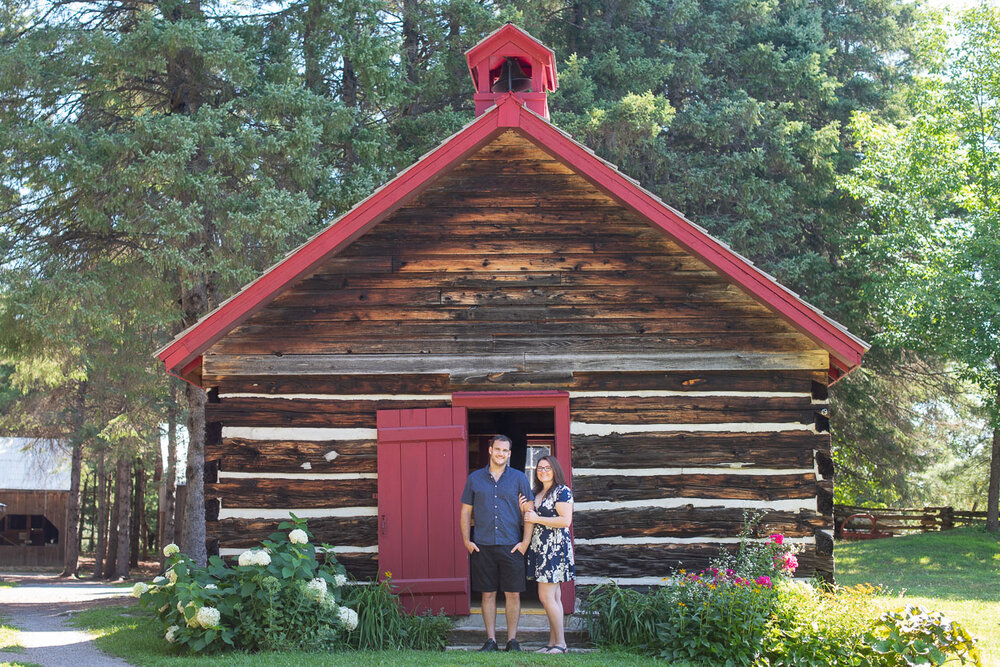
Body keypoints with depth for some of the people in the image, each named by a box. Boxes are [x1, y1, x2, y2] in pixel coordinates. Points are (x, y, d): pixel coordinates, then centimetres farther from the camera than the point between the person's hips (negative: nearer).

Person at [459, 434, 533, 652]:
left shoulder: (519, 478, 7)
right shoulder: (475, 478, 9)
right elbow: (466, 512, 12)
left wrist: (525, 542, -4)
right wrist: (466, 540, 2)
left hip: (511, 546, -1)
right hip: (483, 546, 1)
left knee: (513, 594, -1)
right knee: (488, 594, 4)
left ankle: (512, 640, 8)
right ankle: (491, 640, 11)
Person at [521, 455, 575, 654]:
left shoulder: (562, 491, -7)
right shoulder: (537, 494, 18)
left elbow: (566, 520, -18)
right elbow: (530, 520, 23)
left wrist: (537, 519, -14)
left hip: (555, 547, -8)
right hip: (539, 548, 8)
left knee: (546, 596, -11)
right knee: (554, 597, 9)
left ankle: (560, 643, -5)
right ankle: (553, 642, 11)